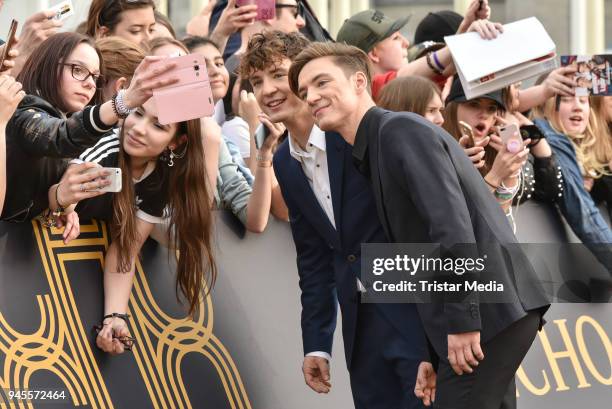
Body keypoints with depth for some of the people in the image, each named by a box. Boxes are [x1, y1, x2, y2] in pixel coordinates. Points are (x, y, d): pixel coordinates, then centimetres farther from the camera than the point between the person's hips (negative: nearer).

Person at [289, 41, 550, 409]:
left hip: (487, 309, -10)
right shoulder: (377, 150, 21)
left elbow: (452, 222, -20)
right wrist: (433, 352, 21)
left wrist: (462, 321, -22)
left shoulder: (401, 129, -9)